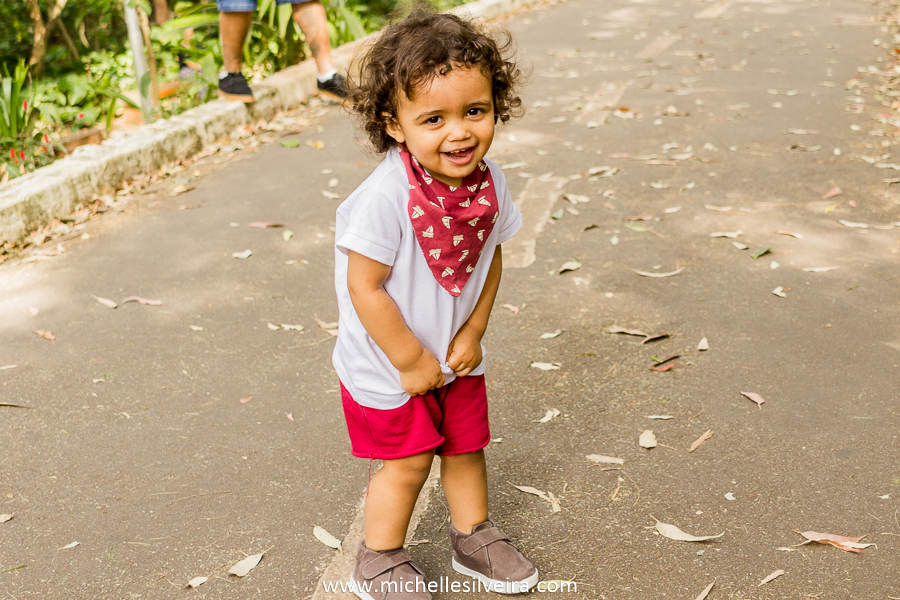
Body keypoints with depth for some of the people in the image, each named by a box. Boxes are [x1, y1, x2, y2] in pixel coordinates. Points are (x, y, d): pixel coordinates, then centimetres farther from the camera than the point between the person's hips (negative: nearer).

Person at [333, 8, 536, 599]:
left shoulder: (488, 181, -12)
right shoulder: (385, 197, -31)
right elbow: (365, 288, -26)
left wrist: (473, 332, -5)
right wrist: (411, 361, -18)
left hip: (455, 354, 6)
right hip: (388, 364, -5)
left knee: (466, 443, 19)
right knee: (410, 460, 7)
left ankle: (474, 537, 45)